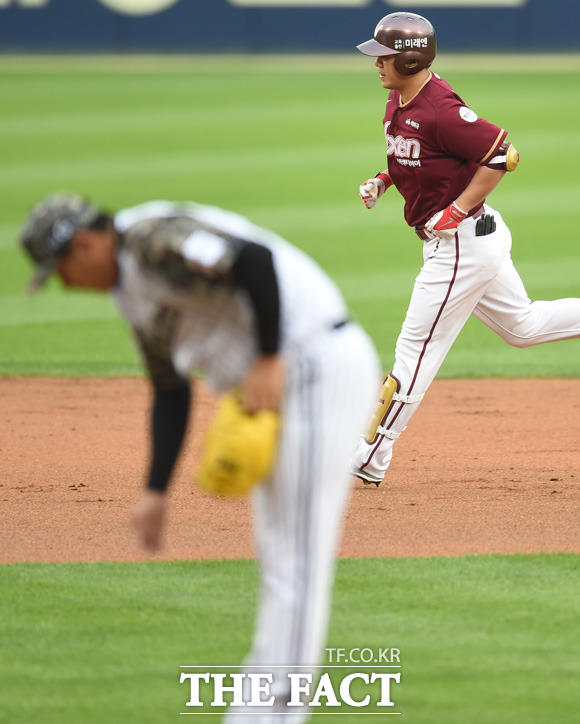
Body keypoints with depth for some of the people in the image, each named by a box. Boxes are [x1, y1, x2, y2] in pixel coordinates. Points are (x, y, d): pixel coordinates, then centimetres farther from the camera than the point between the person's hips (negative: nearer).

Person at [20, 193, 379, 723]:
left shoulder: (153, 238, -15)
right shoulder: (131, 289, 17)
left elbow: (257, 258, -27)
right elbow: (170, 393, 20)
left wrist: (269, 360, -24)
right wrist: (157, 492, 15)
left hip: (321, 366, -11)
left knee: (298, 552, -10)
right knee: (277, 554, 16)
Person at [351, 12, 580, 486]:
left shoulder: (440, 110, -26)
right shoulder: (399, 99, 4)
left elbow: (502, 153, -26)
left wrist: (456, 212, -24)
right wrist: (383, 180, 6)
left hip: (462, 245, -10)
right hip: (479, 236, 10)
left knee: (417, 351, -4)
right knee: (522, 326, 22)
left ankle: (369, 464, 2)